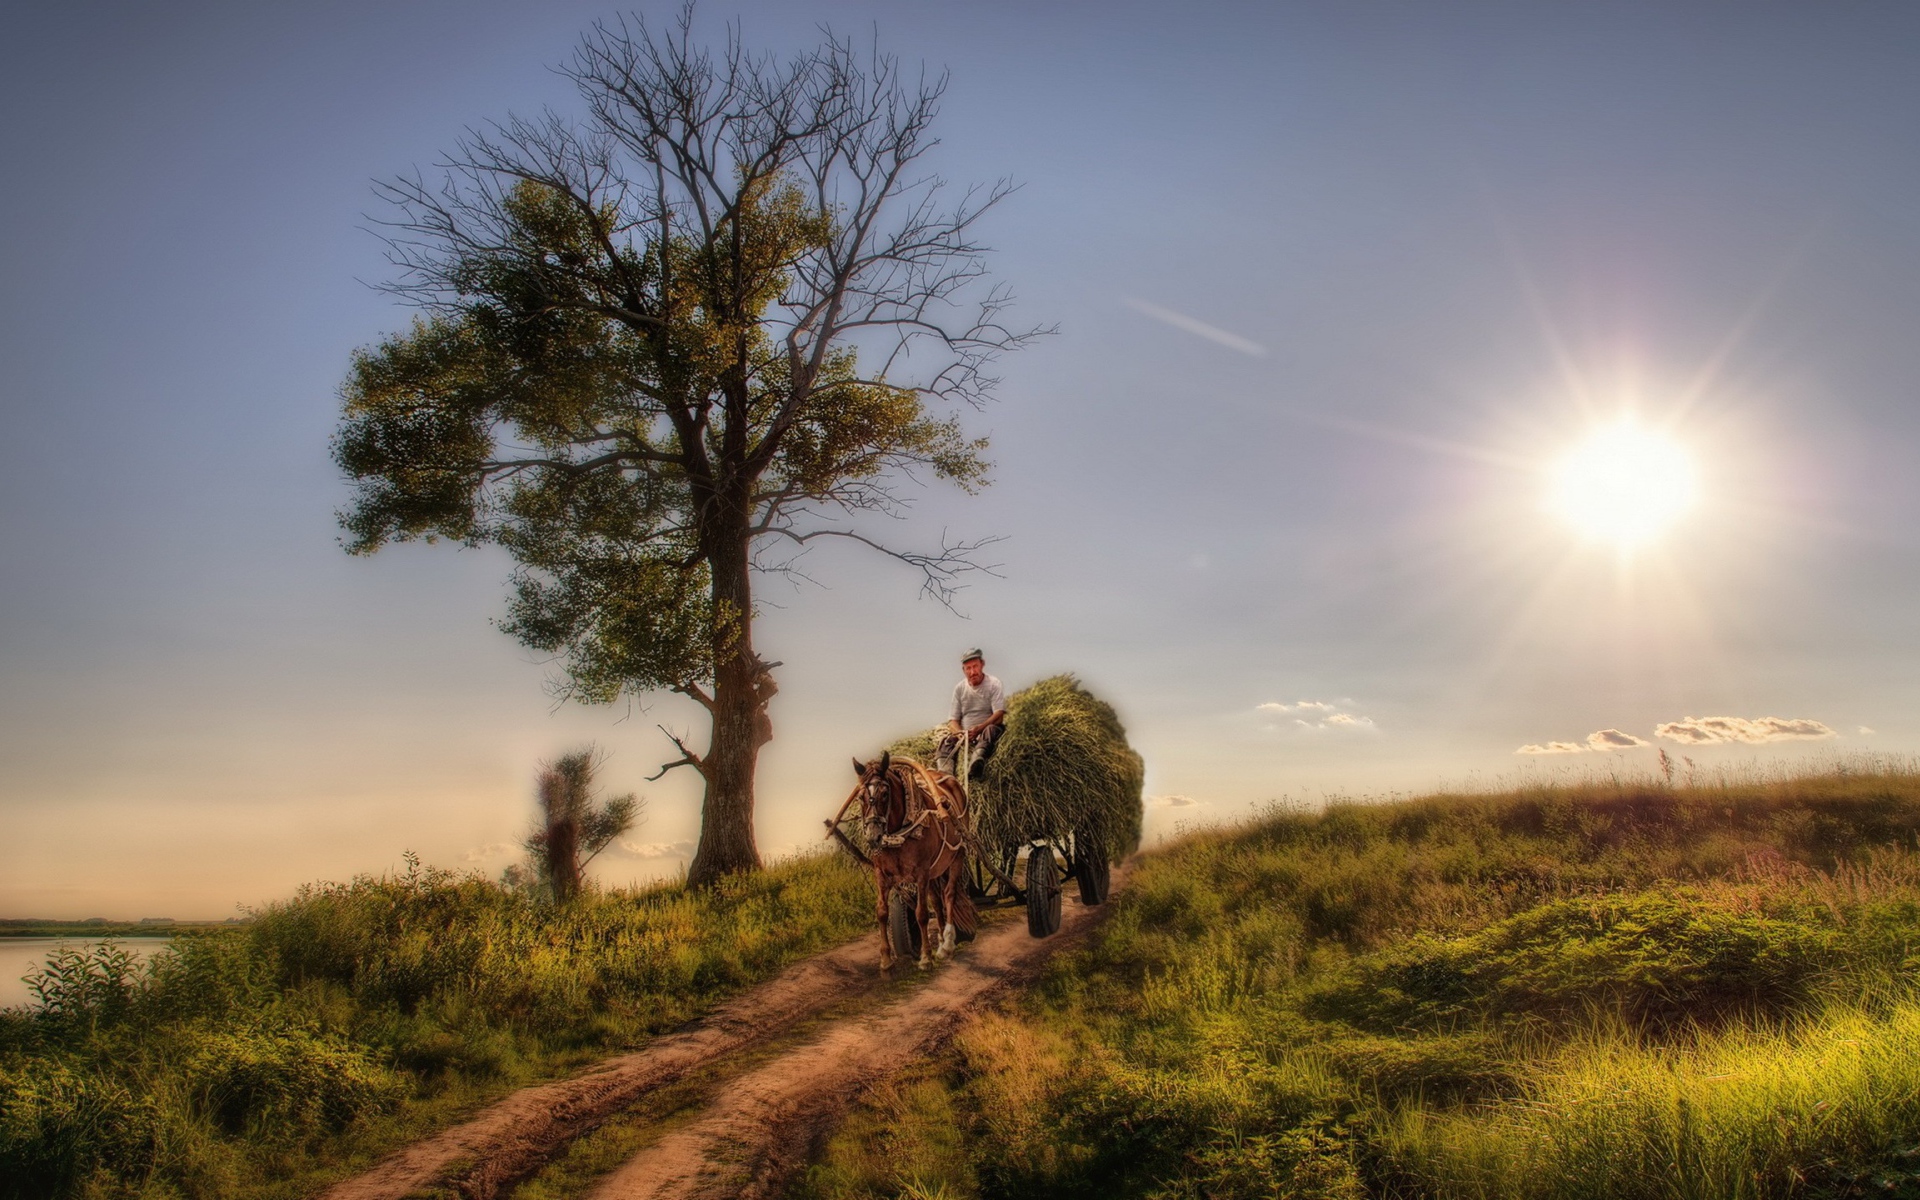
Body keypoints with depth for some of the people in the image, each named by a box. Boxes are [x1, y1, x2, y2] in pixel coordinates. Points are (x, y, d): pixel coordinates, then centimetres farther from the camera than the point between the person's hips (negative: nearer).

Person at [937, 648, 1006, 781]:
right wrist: (959, 733, -18)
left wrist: (979, 728, -30)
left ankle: (977, 762, -66)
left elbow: (999, 715, -13)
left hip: (987, 731, -4)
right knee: (948, 739, -25)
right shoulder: (959, 688, 10)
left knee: (991, 730, -37)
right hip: (965, 734, 4)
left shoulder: (993, 684, -2)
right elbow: (953, 720, 7)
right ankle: (945, 773, -49)